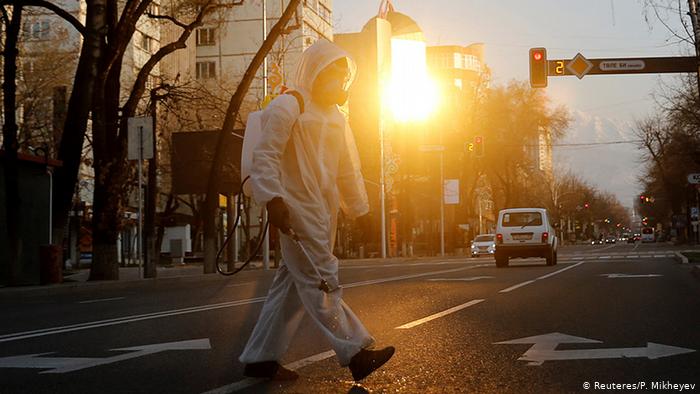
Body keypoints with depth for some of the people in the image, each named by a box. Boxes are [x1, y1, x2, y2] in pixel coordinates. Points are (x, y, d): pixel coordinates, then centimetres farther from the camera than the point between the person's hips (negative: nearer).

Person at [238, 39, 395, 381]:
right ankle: (355, 351, -7)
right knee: (321, 281, -8)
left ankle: (260, 358, 14)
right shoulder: (288, 106, -7)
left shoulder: (335, 118, 21)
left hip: (323, 211, 9)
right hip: (297, 209, -9)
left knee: (293, 284, 9)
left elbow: (349, 169, 25)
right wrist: (273, 199, -22)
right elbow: (265, 155, -14)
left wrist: (359, 209, 23)